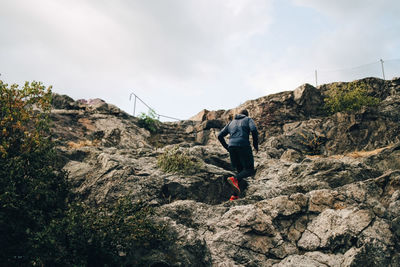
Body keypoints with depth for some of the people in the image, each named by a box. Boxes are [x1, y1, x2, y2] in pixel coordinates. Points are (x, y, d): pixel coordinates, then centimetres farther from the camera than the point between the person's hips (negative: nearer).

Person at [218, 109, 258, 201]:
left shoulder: (231, 122, 28)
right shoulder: (248, 120, 15)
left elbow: (220, 135, 20)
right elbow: (254, 130, -8)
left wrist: (227, 147, 24)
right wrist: (256, 145, 2)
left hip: (232, 147, 5)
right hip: (244, 146, -5)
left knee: (240, 171, 14)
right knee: (250, 170, 2)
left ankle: (235, 195, 3)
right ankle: (234, 179, -27)